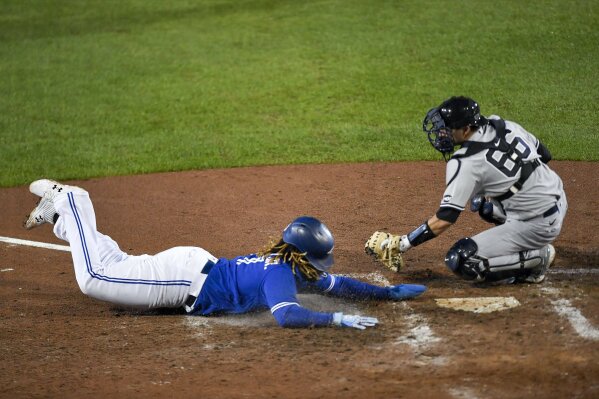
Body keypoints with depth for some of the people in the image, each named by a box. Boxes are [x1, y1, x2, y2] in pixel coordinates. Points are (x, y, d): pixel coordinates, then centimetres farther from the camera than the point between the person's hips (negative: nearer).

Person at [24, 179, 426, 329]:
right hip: (184, 277, -9)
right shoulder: (280, 274, -25)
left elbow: (337, 284, 16)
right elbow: (287, 316, -43)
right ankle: (68, 203, 4)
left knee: (121, 268, 24)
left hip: (195, 266, 9)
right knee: (95, 277, -9)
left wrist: (391, 292, 12)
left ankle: (64, 213, 30)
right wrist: (337, 319, -44)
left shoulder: (299, 269, 3)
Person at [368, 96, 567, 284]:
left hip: (539, 225, -9)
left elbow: (444, 219, -20)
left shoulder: (466, 163, -19)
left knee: (459, 261, -10)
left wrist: (402, 243, -14)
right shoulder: (504, 125, 1)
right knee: (479, 201, 28)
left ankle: (536, 259, -5)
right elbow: (544, 155, 14)